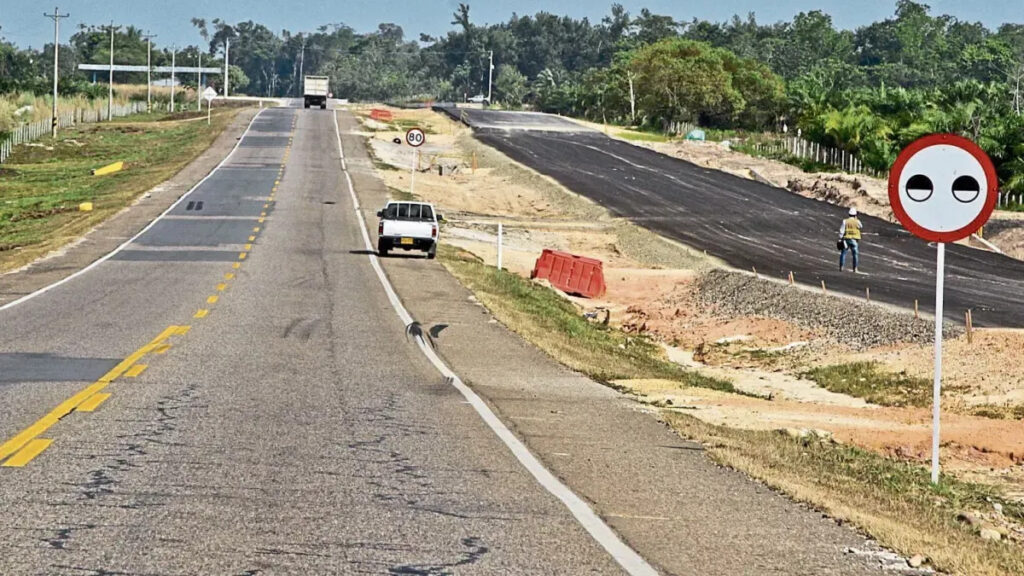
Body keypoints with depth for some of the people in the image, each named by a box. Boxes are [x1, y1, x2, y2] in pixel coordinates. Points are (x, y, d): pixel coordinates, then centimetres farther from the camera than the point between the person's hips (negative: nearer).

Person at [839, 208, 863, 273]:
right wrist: (856, 219, 19)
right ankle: (855, 269, 0)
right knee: (855, 254, 5)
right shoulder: (857, 222, -2)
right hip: (854, 240, 0)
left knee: (843, 253, 9)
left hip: (846, 239, 0)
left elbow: (841, 231, -8)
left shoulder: (845, 221, -3)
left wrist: (840, 239, -5)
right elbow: (861, 226, 20)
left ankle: (841, 267, 4)